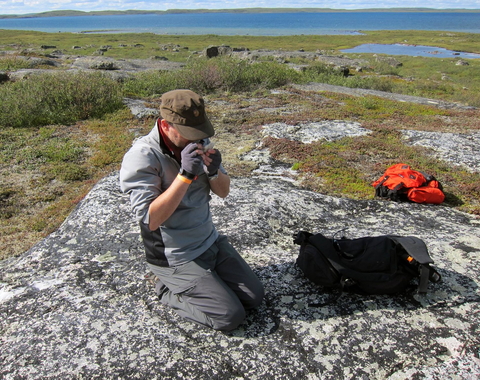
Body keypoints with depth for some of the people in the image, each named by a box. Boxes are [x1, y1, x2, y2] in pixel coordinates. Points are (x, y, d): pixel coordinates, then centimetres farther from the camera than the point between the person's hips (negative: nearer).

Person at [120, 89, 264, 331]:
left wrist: (215, 171, -19)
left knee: (255, 297, 5)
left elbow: (223, 192, 4)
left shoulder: (198, 143, -2)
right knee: (231, 316, -9)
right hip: (174, 258, -6)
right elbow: (150, 219, -27)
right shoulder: (141, 157, -21)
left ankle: (189, 285, 20)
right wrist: (185, 174, -34)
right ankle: (170, 290, 11)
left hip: (211, 242, 7)